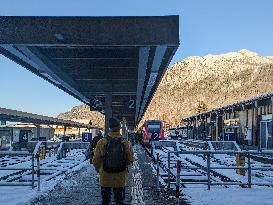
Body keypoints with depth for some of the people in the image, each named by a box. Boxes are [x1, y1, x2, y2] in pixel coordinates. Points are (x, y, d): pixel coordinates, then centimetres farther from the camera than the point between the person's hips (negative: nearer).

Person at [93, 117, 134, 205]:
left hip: (105, 177, 0)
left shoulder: (101, 143, -14)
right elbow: (130, 160, -4)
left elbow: (96, 160, -7)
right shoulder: (126, 143, -12)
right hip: (120, 178, 0)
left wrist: (98, 169, 13)